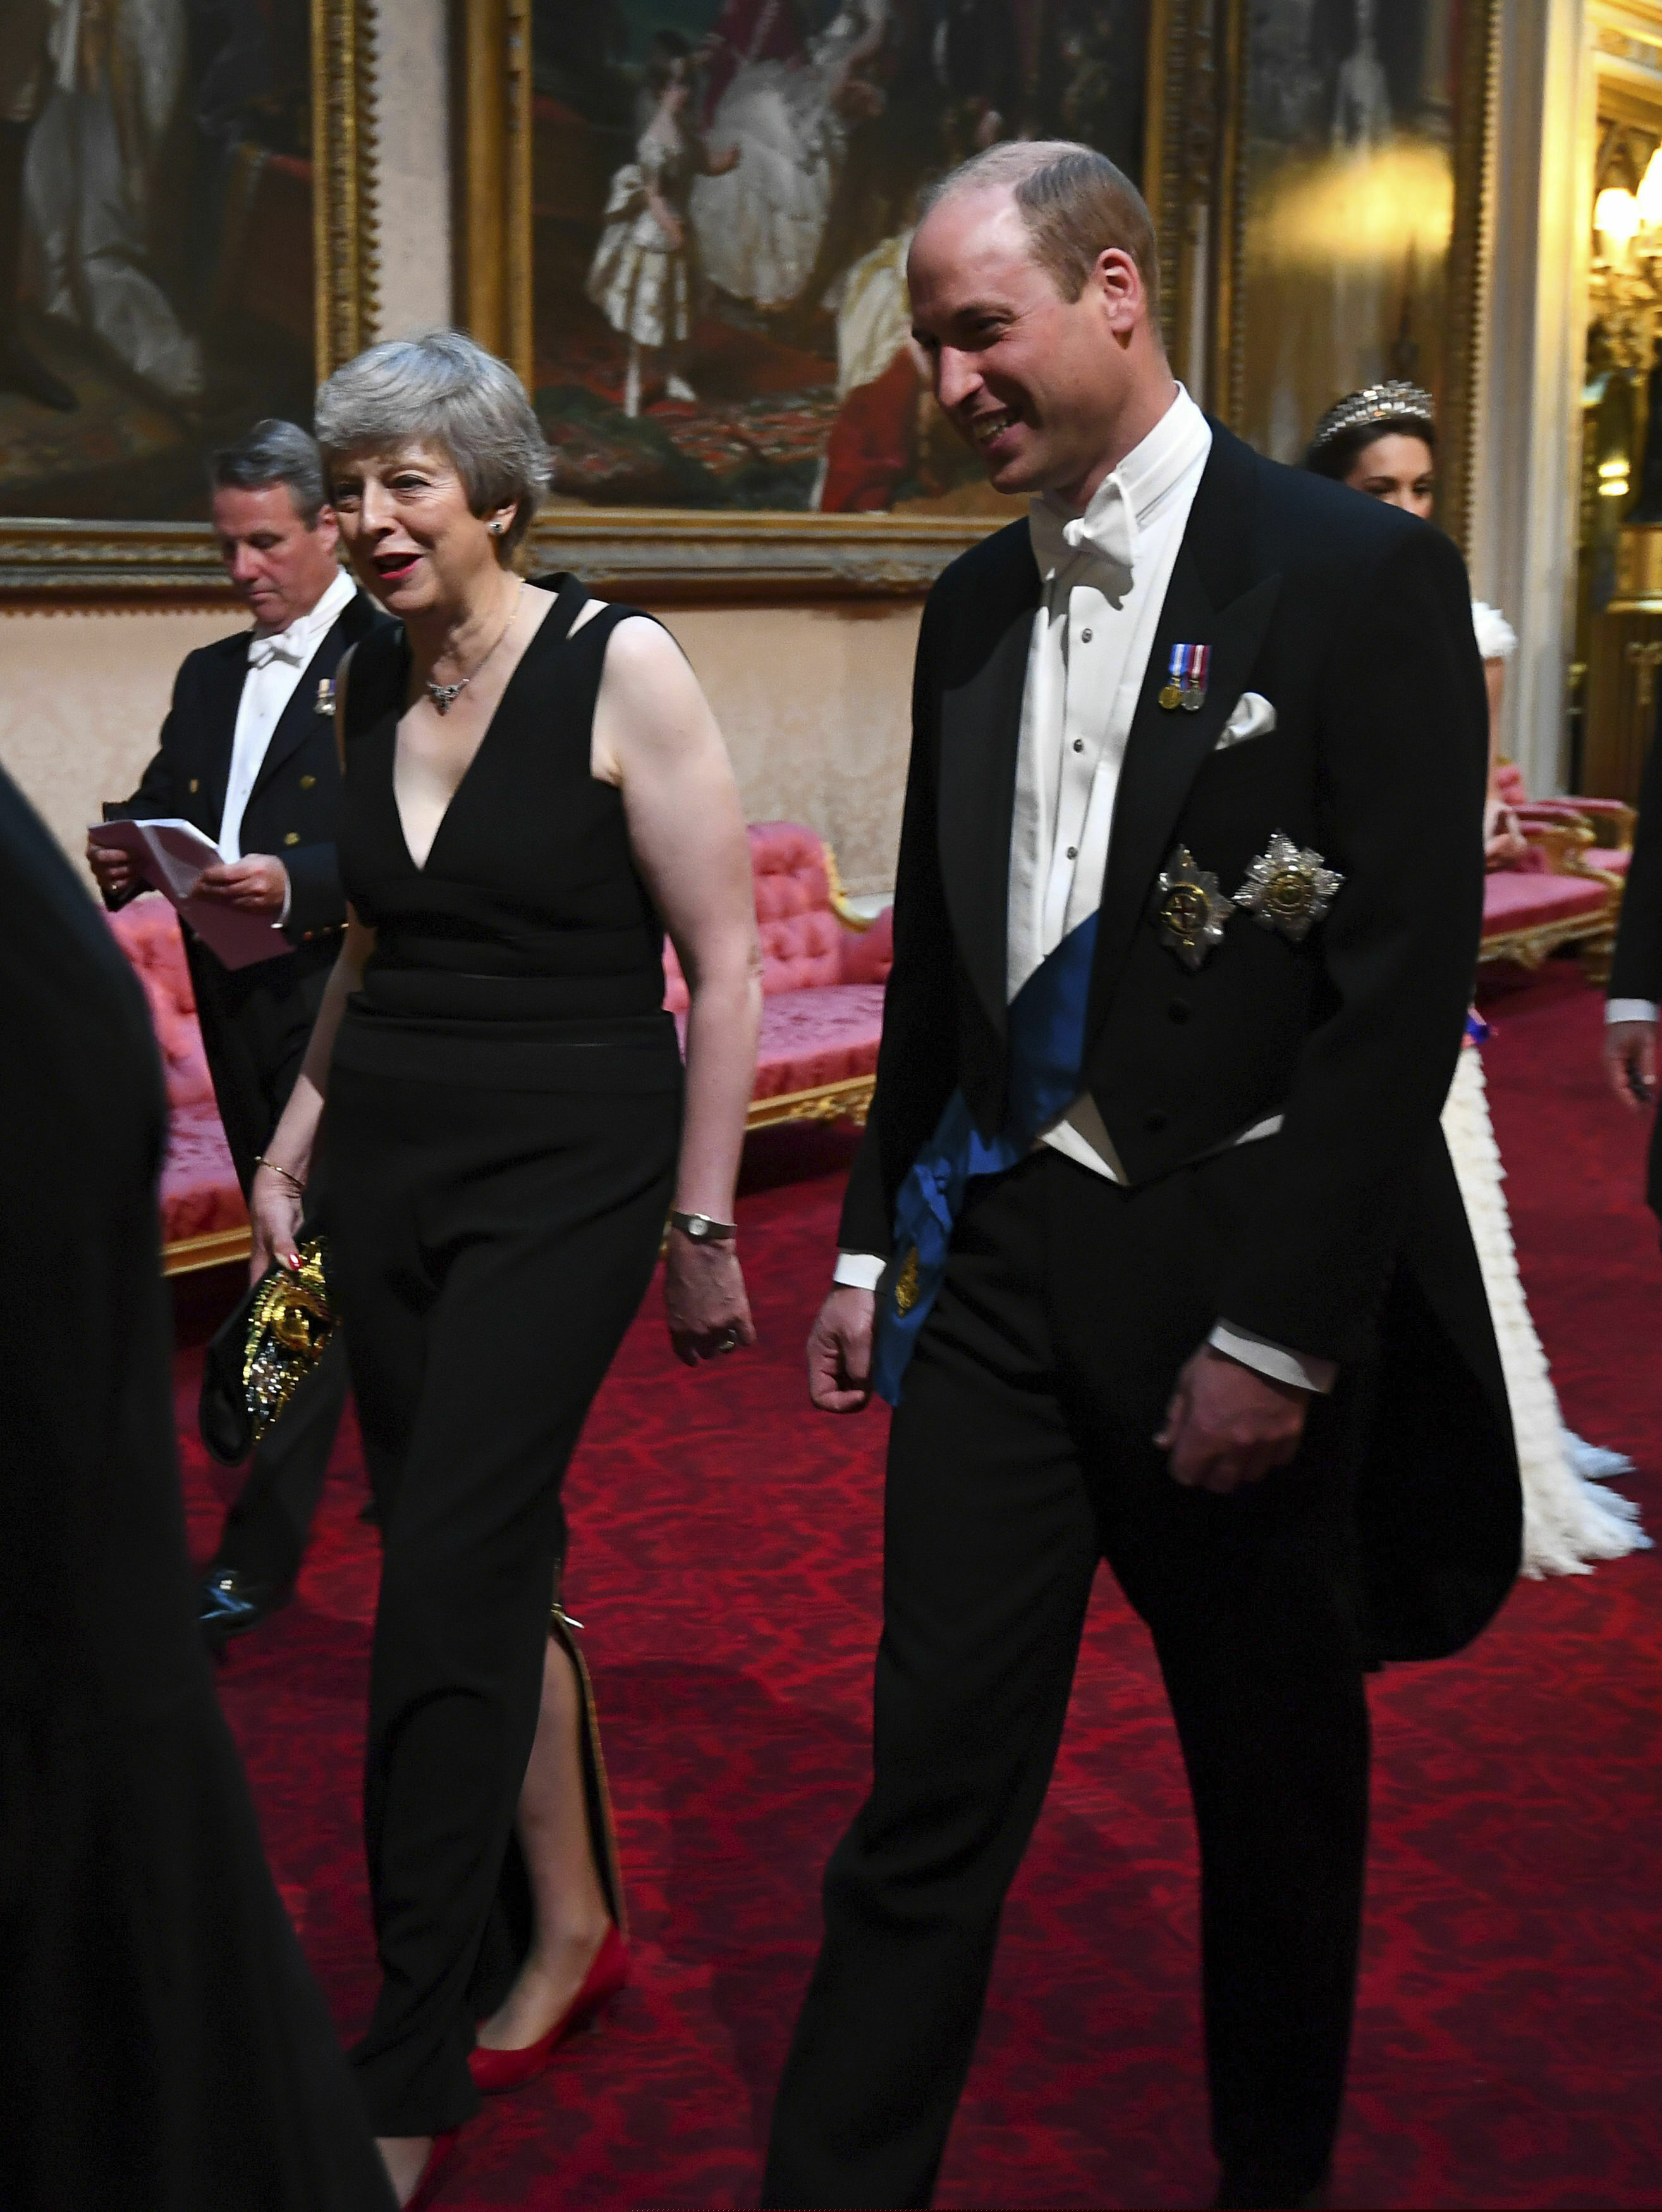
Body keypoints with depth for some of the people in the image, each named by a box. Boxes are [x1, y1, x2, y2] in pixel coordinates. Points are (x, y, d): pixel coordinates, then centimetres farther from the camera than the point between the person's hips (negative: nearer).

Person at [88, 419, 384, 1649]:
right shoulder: (209, 678, 17)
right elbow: (160, 809, 14)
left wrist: (298, 883, -28)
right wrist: (126, 857, -7)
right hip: (241, 1015, 8)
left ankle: (257, 1561, -3)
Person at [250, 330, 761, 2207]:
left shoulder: (619, 668, -10)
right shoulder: (367, 684, 8)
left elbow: (725, 962, -9)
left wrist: (703, 1220, -9)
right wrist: (294, 1136, 12)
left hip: (564, 1171, -6)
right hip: (388, 1162, 6)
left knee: (443, 1593, -8)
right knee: (493, 1561, 12)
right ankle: (567, 1925, 31)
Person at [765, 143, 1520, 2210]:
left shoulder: (1356, 576, -9)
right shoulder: (974, 605, 10)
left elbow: (1405, 991, -14)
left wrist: (1277, 1334, -15)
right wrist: (872, 1239, 13)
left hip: (1244, 1282, -4)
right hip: (1000, 1255, 4)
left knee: (1279, 1788, 13)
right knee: (931, 1784, 4)